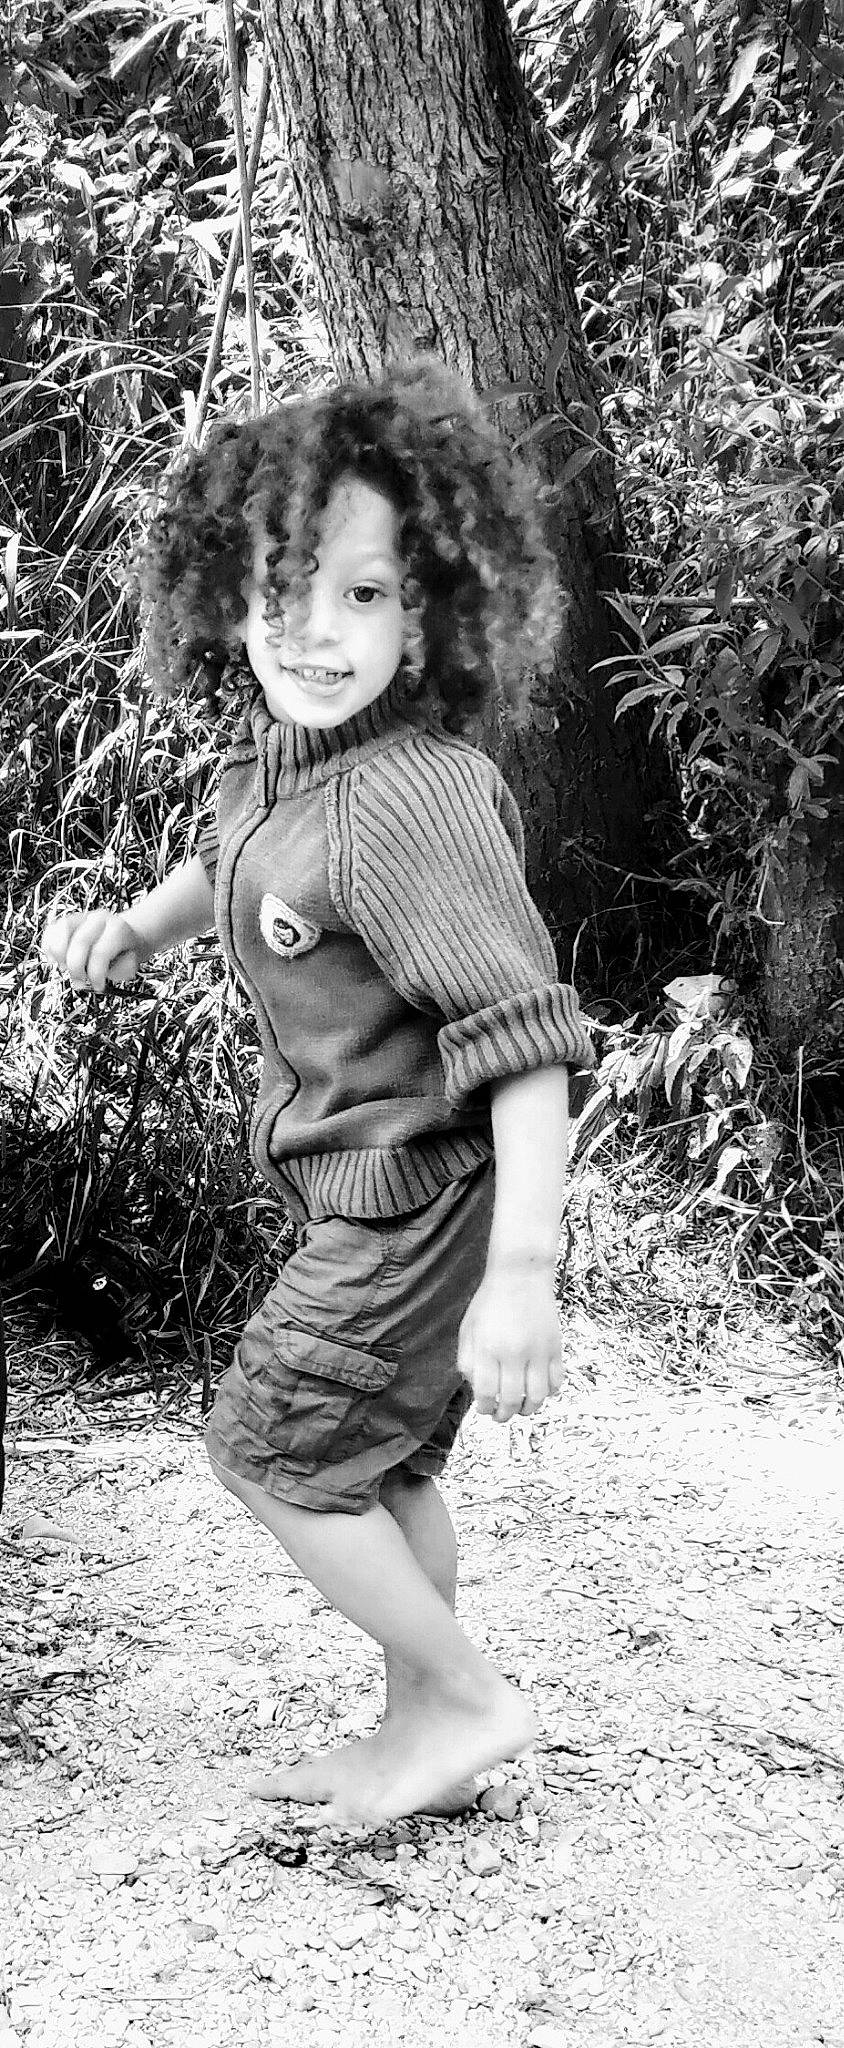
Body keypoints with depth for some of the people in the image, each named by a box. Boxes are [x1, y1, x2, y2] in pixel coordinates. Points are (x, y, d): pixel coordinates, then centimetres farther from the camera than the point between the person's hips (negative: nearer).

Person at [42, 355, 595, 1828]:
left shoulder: (409, 798, -28)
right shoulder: (274, 752, 1)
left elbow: (523, 1030, -30)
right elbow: (228, 862, 26)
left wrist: (522, 1273, -33)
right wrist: (134, 927, 6)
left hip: (416, 1202, -9)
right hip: (370, 1193, 9)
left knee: (268, 1450, 1)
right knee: (381, 1465, 18)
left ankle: (472, 1701, 15)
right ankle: (419, 1731, 34)